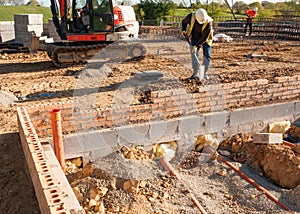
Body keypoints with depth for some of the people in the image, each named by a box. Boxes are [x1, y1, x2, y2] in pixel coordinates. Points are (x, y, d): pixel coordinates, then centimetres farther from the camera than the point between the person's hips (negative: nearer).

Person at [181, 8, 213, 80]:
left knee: (207, 56, -4)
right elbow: (184, 21, 2)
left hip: (205, 40, -1)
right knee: (194, 54, -12)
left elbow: (204, 37, -29)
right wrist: (183, 30, -12)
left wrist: (197, 46, -32)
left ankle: (204, 73, 10)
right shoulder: (191, 16, -22)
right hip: (194, 38, 2)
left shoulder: (208, 22, -30)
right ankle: (196, 73, -11)